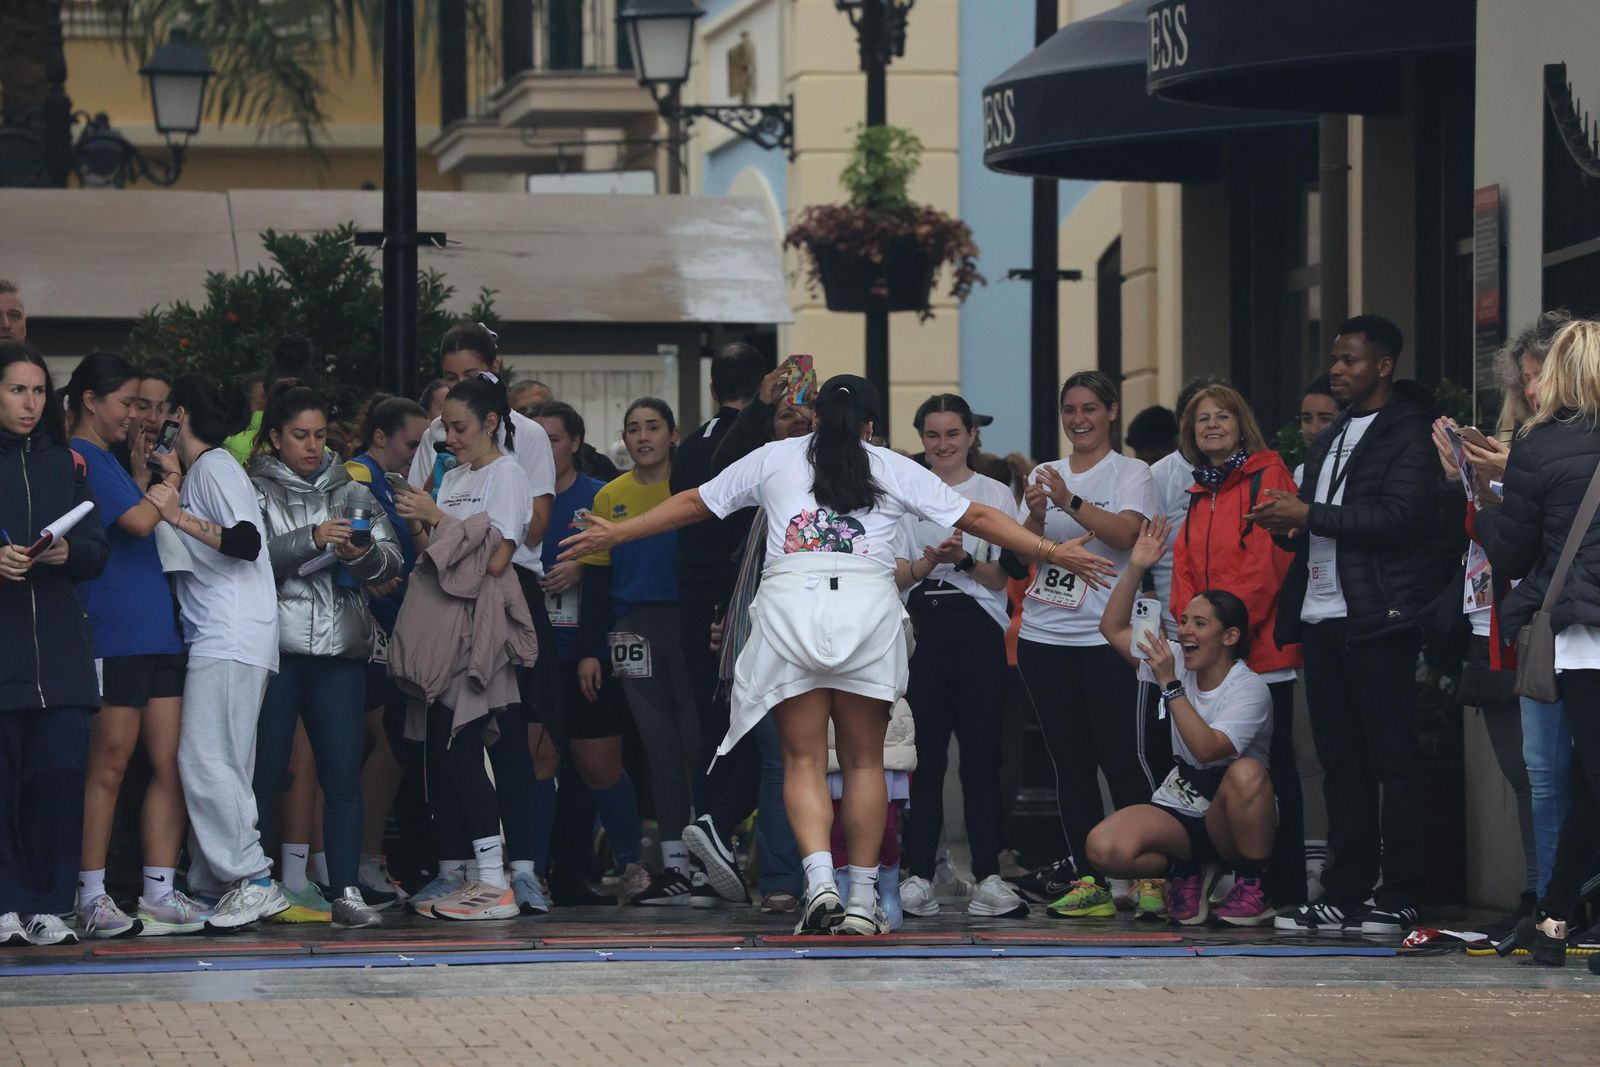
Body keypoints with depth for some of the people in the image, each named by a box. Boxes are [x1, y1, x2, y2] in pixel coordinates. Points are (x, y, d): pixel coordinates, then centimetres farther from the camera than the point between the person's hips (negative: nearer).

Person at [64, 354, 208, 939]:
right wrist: (169, 483, -1)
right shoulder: (83, 459, -8)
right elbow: (139, 521, -18)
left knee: (170, 767, 5)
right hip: (114, 639, -9)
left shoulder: (110, 459, 21)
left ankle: (160, 892, 7)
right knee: (108, 767, -6)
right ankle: (91, 898, -2)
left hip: (157, 634, 9)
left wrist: (148, 472, 15)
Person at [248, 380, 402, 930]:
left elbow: (392, 564, 10)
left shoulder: (351, 491, 15)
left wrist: (364, 554, -10)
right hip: (276, 648, -3)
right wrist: (311, 540, -18)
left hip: (341, 648, 3)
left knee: (343, 774, -1)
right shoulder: (255, 490, 4)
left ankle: (347, 892, -1)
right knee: (265, 772, 0)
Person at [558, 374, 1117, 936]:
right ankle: (862, 900, 7)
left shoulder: (773, 458, 19)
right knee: (864, 760, 8)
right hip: (869, 605, 0)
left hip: (789, 600, 0)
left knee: (803, 759, 1)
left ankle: (820, 883, -18)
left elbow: (693, 503, 26)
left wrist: (616, 533, 39)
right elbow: (976, 517, 17)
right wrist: (1053, 552, 25)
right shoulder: (893, 468, 17)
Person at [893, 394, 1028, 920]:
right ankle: (919, 877, 0)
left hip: (978, 633, -1)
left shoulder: (995, 495, 9)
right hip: (921, 632, 1)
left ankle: (987, 877, -3)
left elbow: (1000, 577, 3)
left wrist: (963, 559, -16)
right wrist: (929, 562, -16)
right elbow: (895, 575, 4)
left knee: (981, 755, -4)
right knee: (924, 755, -2)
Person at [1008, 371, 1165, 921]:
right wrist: (1036, 516, -12)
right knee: (1070, 762, 5)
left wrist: (1071, 502, -27)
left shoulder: (1131, 474, 2)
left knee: (1125, 758, -10)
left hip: (1108, 633, -5)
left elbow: (1126, 532, -15)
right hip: (1046, 634, 5)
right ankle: (1086, 881, 7)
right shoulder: (1045, 476, 16)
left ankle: (1149, 876, -3)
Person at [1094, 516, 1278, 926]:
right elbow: (1113, 629, 6)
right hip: (1178, 812, 4)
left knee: (1247, 773, -41)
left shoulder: (1249, 689, -16)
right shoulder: (1176, 661, 5)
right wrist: (1135, 569, -6)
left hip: (1232, 821, -4)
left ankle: (1251, 886, -17)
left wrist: (1170, 685, -28)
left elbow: (1206, 749, -30)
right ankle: (1187, 871, 6)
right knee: (1103, 848, -26)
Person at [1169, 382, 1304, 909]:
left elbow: (1267, 559, -11)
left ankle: (1284, 890, -5)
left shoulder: (1268, 477, -3)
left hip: (1260, 645, -7)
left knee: (1272, 767, -6)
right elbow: (1184, 565, 17)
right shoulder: (1199, 492, 20)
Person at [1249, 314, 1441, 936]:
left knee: (1393, 758, -6)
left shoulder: (1408, 434, -5)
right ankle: (1346, 893, 12)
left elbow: (1401, 516, -18)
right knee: (1341, 761, 9)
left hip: (1378, 621, -8)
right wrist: (1289, 528, 5)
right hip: (1323, 616, 8)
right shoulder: (1328, 441, 22)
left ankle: (1400, 900, -5)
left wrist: (1311, 515, -16)